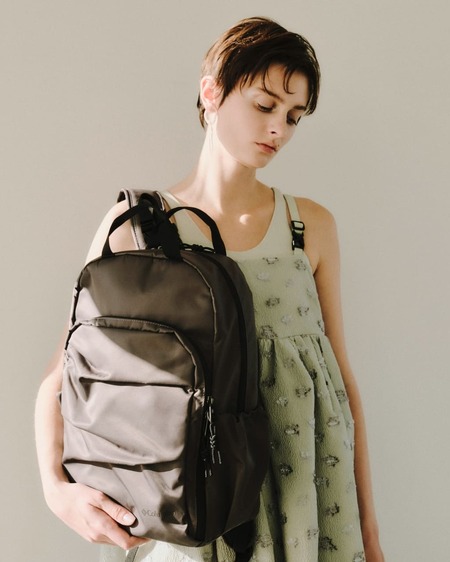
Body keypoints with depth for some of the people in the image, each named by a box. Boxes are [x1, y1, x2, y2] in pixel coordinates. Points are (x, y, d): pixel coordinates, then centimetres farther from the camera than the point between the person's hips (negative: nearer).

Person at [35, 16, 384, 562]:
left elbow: (342, 374, 4)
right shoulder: (136, 225, -5)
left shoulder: (312, 225, 2)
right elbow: (62, 377, -3)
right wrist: (57, 488, -20)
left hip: (307, 503, 2)